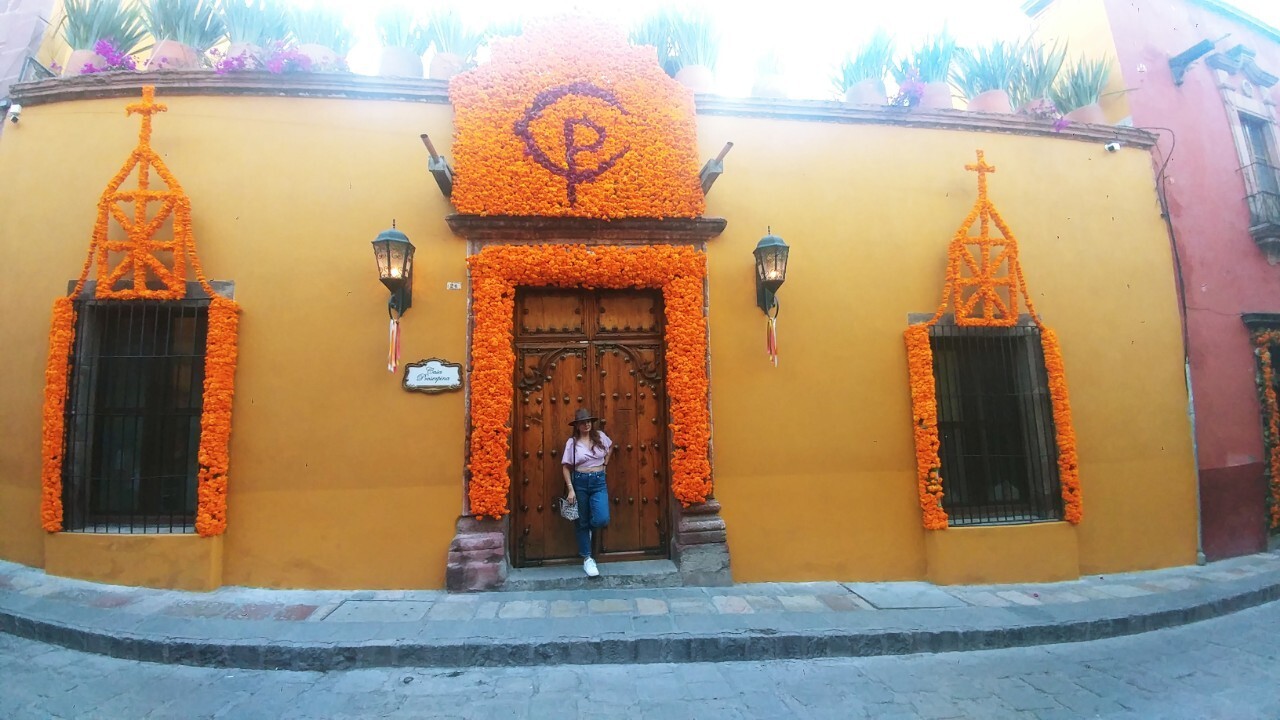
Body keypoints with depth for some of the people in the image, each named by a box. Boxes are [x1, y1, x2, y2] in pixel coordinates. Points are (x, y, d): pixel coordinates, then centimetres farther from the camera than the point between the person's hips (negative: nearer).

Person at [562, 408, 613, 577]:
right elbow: (566, 467, -5)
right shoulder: (572, 442, -5)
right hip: (580, 482, -2)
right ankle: (587, 559, 16)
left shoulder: (600, 436, 3)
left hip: (599, 481, 2)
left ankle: (587, 529, 24)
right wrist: (570, 489, -12)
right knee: (582, 522, 5)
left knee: (602, 519, -12)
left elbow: (611, 447, 25)